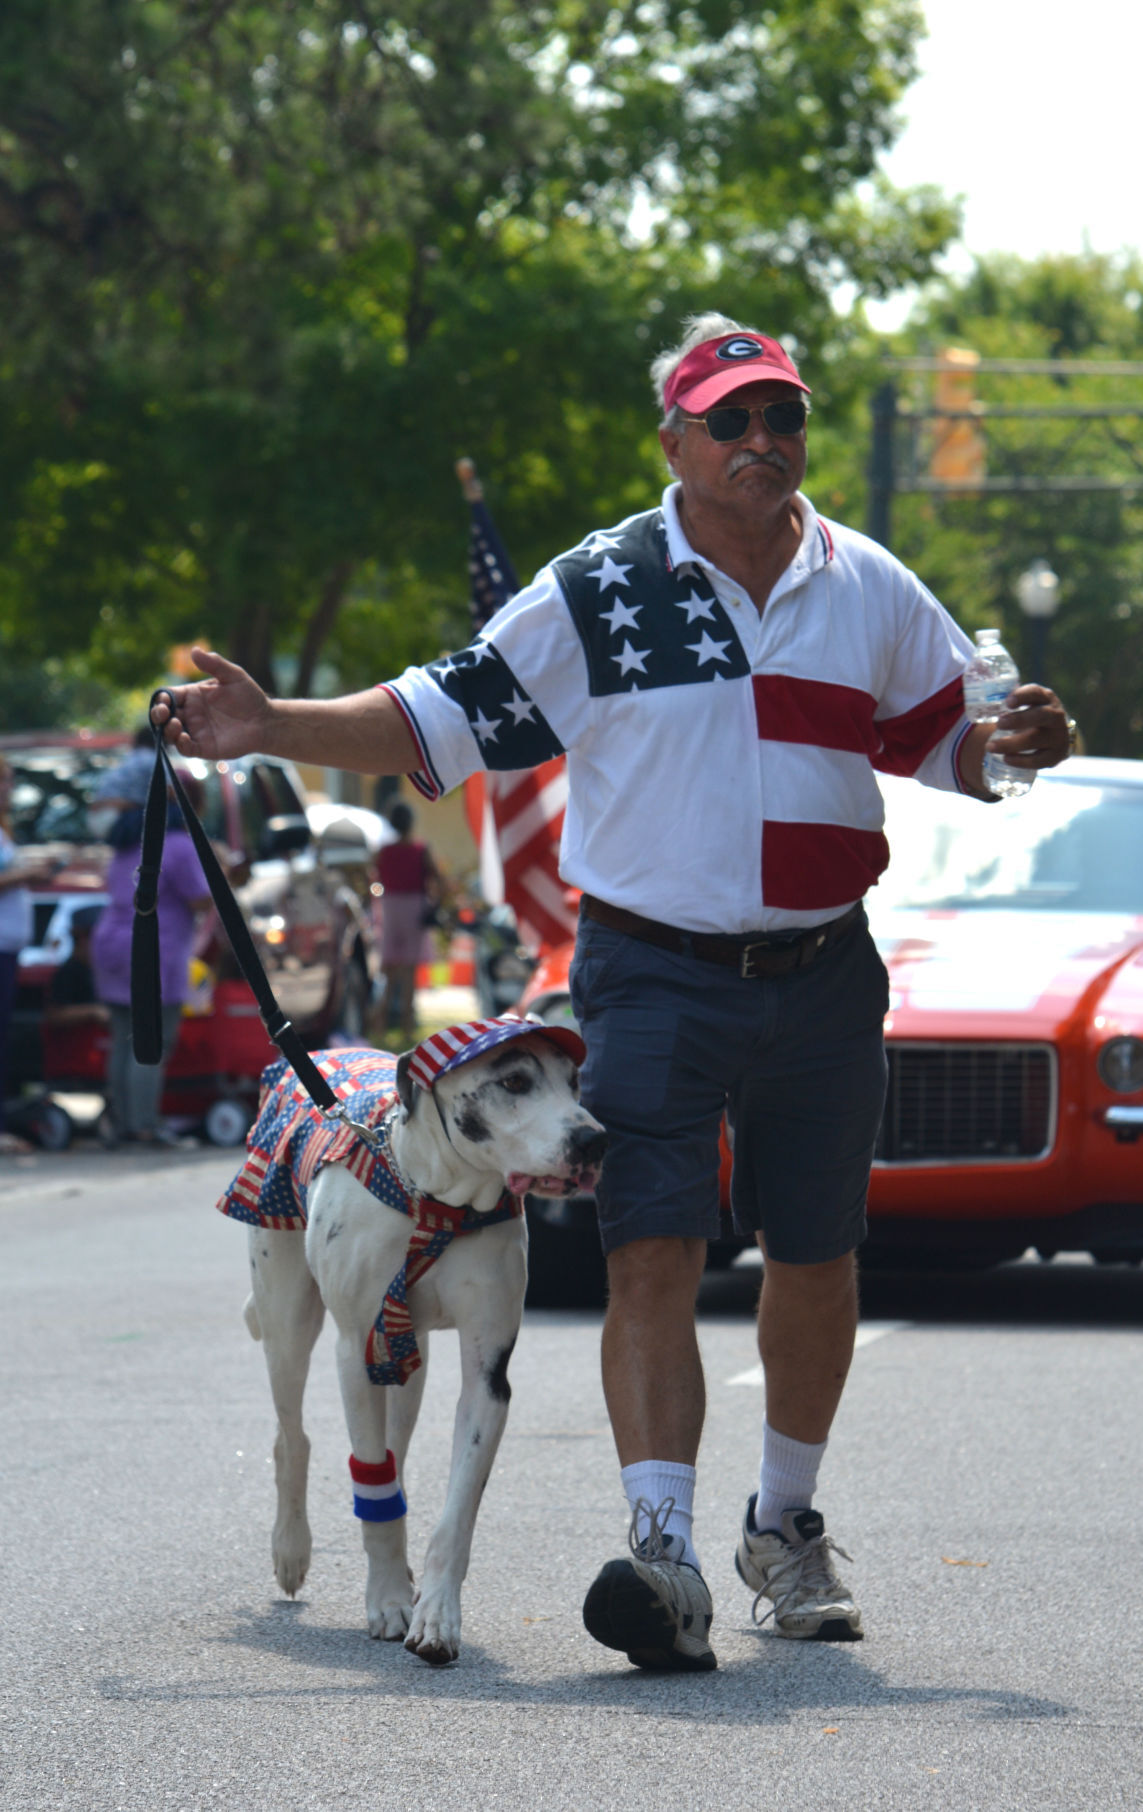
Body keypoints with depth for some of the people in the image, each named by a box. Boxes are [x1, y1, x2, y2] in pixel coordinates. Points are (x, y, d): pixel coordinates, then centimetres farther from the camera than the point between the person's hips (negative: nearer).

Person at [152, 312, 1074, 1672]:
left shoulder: (871, 592, 6)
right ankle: (663, 1553, -23)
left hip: (823, 983, 3)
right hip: (655, 980, -3)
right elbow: (439, 719, 1)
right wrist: (269, 728, -10)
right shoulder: (597, 593, -2)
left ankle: (786, 1525, 33)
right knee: (652, 1255, -16)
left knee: (813, 1262, 13)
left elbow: (945, 735, 16)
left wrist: (1018, 743, -8)